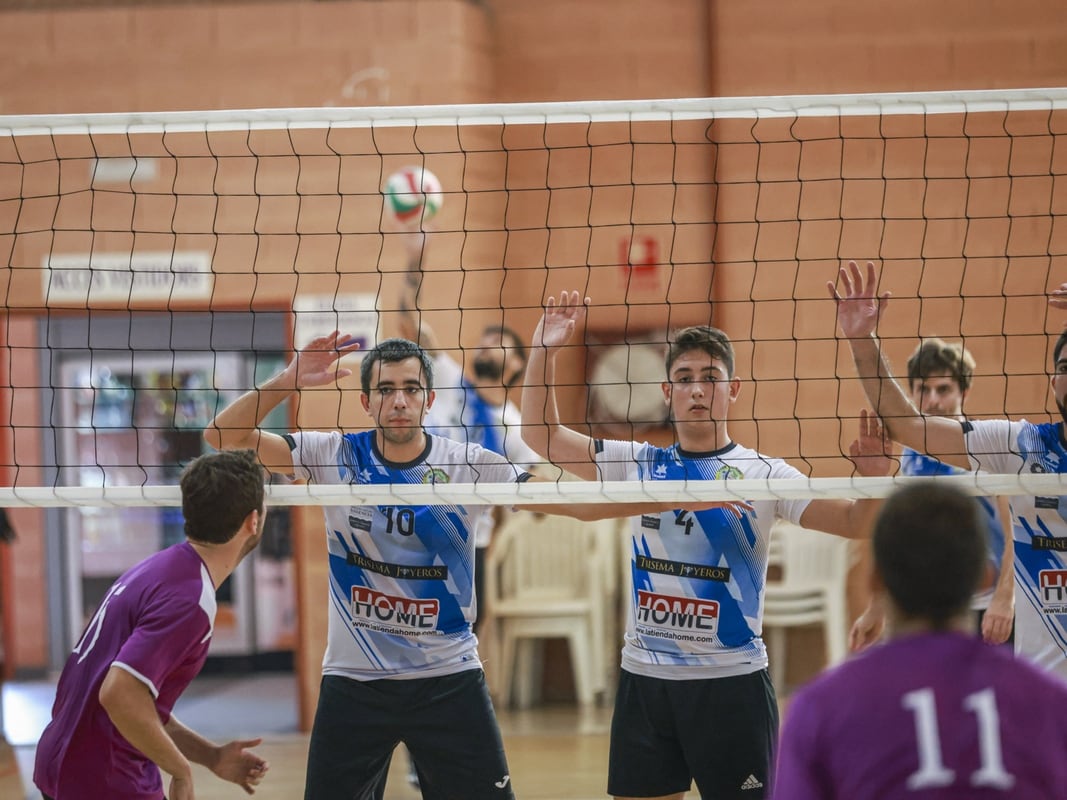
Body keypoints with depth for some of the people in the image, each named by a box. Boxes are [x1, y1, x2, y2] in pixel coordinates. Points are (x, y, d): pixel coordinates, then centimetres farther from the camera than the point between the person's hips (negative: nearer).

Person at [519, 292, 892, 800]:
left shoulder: (761, 474, -4)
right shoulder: (642, 466, 5)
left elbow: (857, 524, -9)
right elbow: (541, 433, 4)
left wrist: (873, 475, -29)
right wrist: (545, 348, -7)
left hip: (731, 681, -3)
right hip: (644, 679, 3)